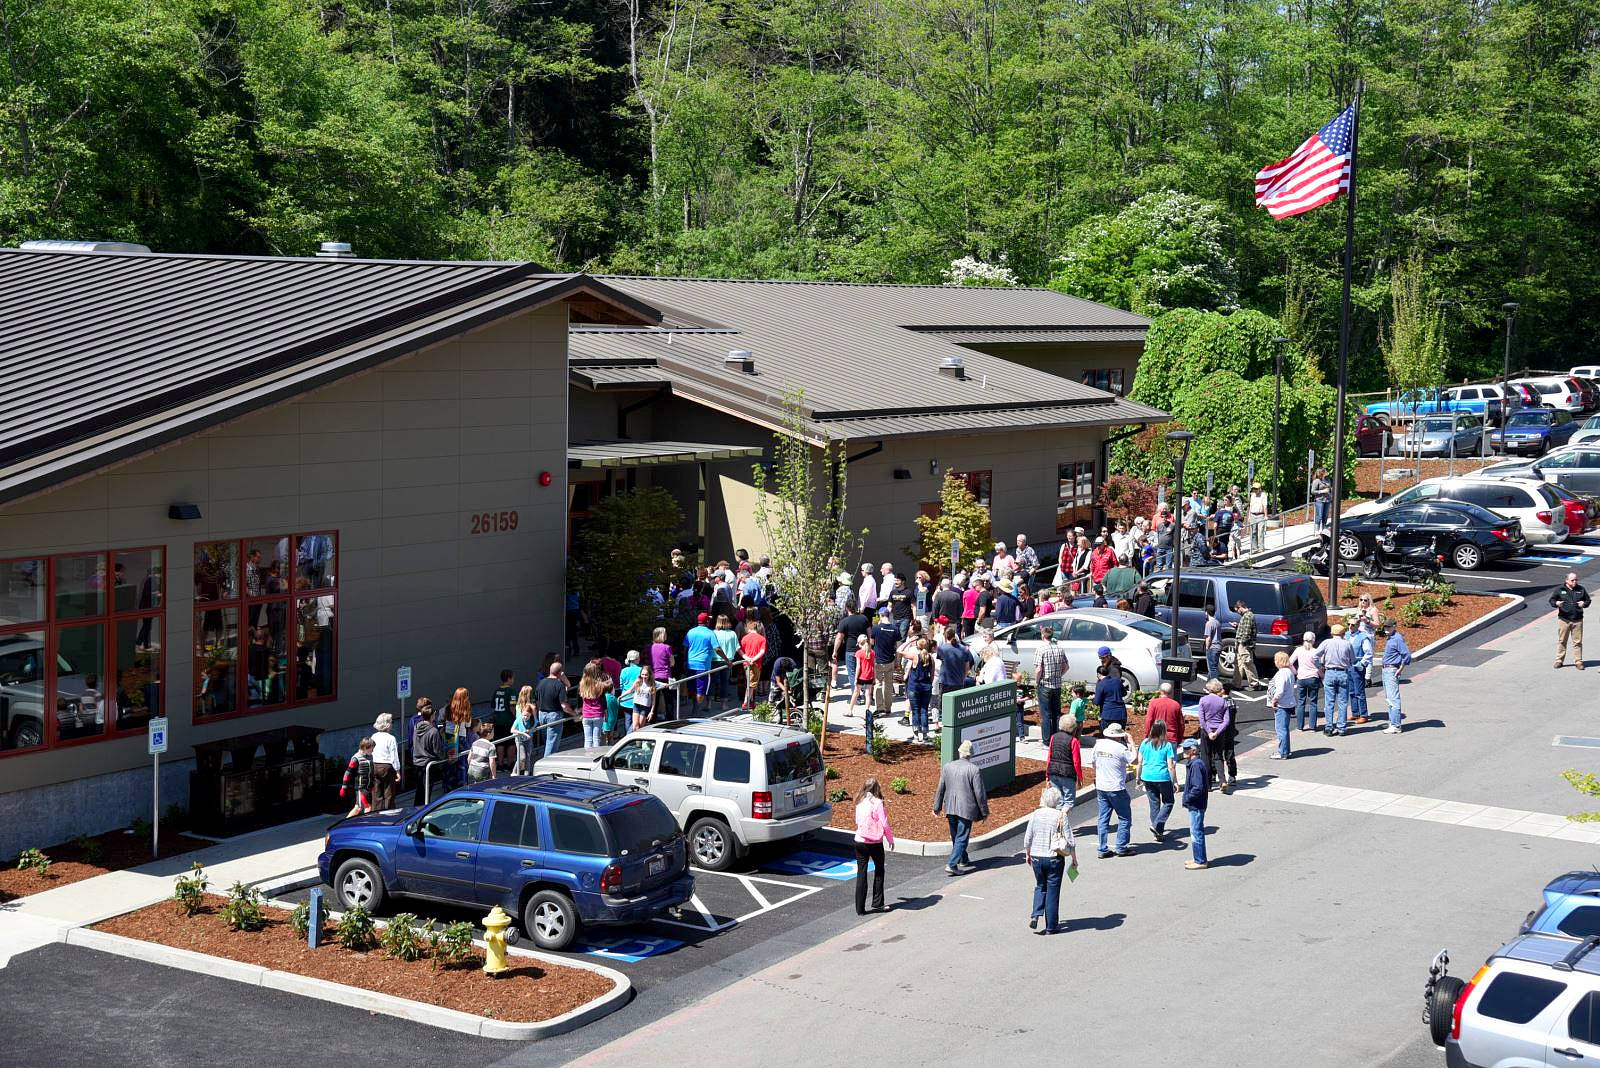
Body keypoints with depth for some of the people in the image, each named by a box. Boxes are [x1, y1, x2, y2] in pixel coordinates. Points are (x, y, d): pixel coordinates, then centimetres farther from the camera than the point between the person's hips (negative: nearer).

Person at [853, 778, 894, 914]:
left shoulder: (859, 803, 3)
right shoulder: (877, 803, -11)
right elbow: (884, 824, -11)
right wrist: (890, 839, 2)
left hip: (860, 841, 3)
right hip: (875, 842, -3)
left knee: (861, 874, 7)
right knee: (879, 872, 17)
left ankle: (860, 909, 6)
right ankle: (877, 903, 17)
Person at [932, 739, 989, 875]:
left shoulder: (947, 767, 0)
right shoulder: (974, 769, -13)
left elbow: (940, 789, 6)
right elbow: (980, 793, -11)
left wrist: (937, 807, 17)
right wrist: (984, 812, 0)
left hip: (950, 808, 5)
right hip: (966, 808, -5)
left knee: (955, 836, 21)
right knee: (962, 838, 0)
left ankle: (963, 860, 38)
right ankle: (951, 865, -9)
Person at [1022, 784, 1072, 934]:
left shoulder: (1035, 815, -2)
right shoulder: (1060, 816, -10)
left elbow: (1027, 838, 3)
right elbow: (1069, 840, -8)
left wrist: (1027, 854, 19)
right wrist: (1074, 858, 4)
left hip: (1036, 857, 3)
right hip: (1054, 859, -3)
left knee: (1040, 887, 22)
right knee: (1052, 890, 7)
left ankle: (1036, 915, 2)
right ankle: (1051, 926, 12)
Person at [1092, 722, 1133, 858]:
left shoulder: (1098, 745, 2)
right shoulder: (1120, 748, -17)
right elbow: (1134, 760, -11)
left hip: (1101, 787, 6)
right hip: (1116, 788, -6)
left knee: (1103, 818, 10)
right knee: (1124, 818, 7)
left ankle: (1103, 849, 9)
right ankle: (1121, 848, 6)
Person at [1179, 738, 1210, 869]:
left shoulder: (1196, 765, -21)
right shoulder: (1193, 763, 10)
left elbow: (1198, 788, -27)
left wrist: (1187, 798, -16)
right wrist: (1187, 798, 13)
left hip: (1196, 806, -11)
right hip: (1195, 805, 11)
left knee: (1196, 833, -2)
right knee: (1197, 832, 18)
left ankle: (1200, 861, 5)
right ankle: (1198, 858, 28)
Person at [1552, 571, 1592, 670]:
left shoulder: (1581, 589, 7)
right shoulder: (1559, 589, 1)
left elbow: (1588, 600, 16)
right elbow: (1551, 600, 4)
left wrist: (1584, 604, -7)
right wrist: (1556, 603, -18)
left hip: (1577, 620, 1)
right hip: (1563, 620, -1)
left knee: (1577, 642, 2)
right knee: (1561, 641, 4)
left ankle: (1578, 662, 9)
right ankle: (1559, 660, 14)